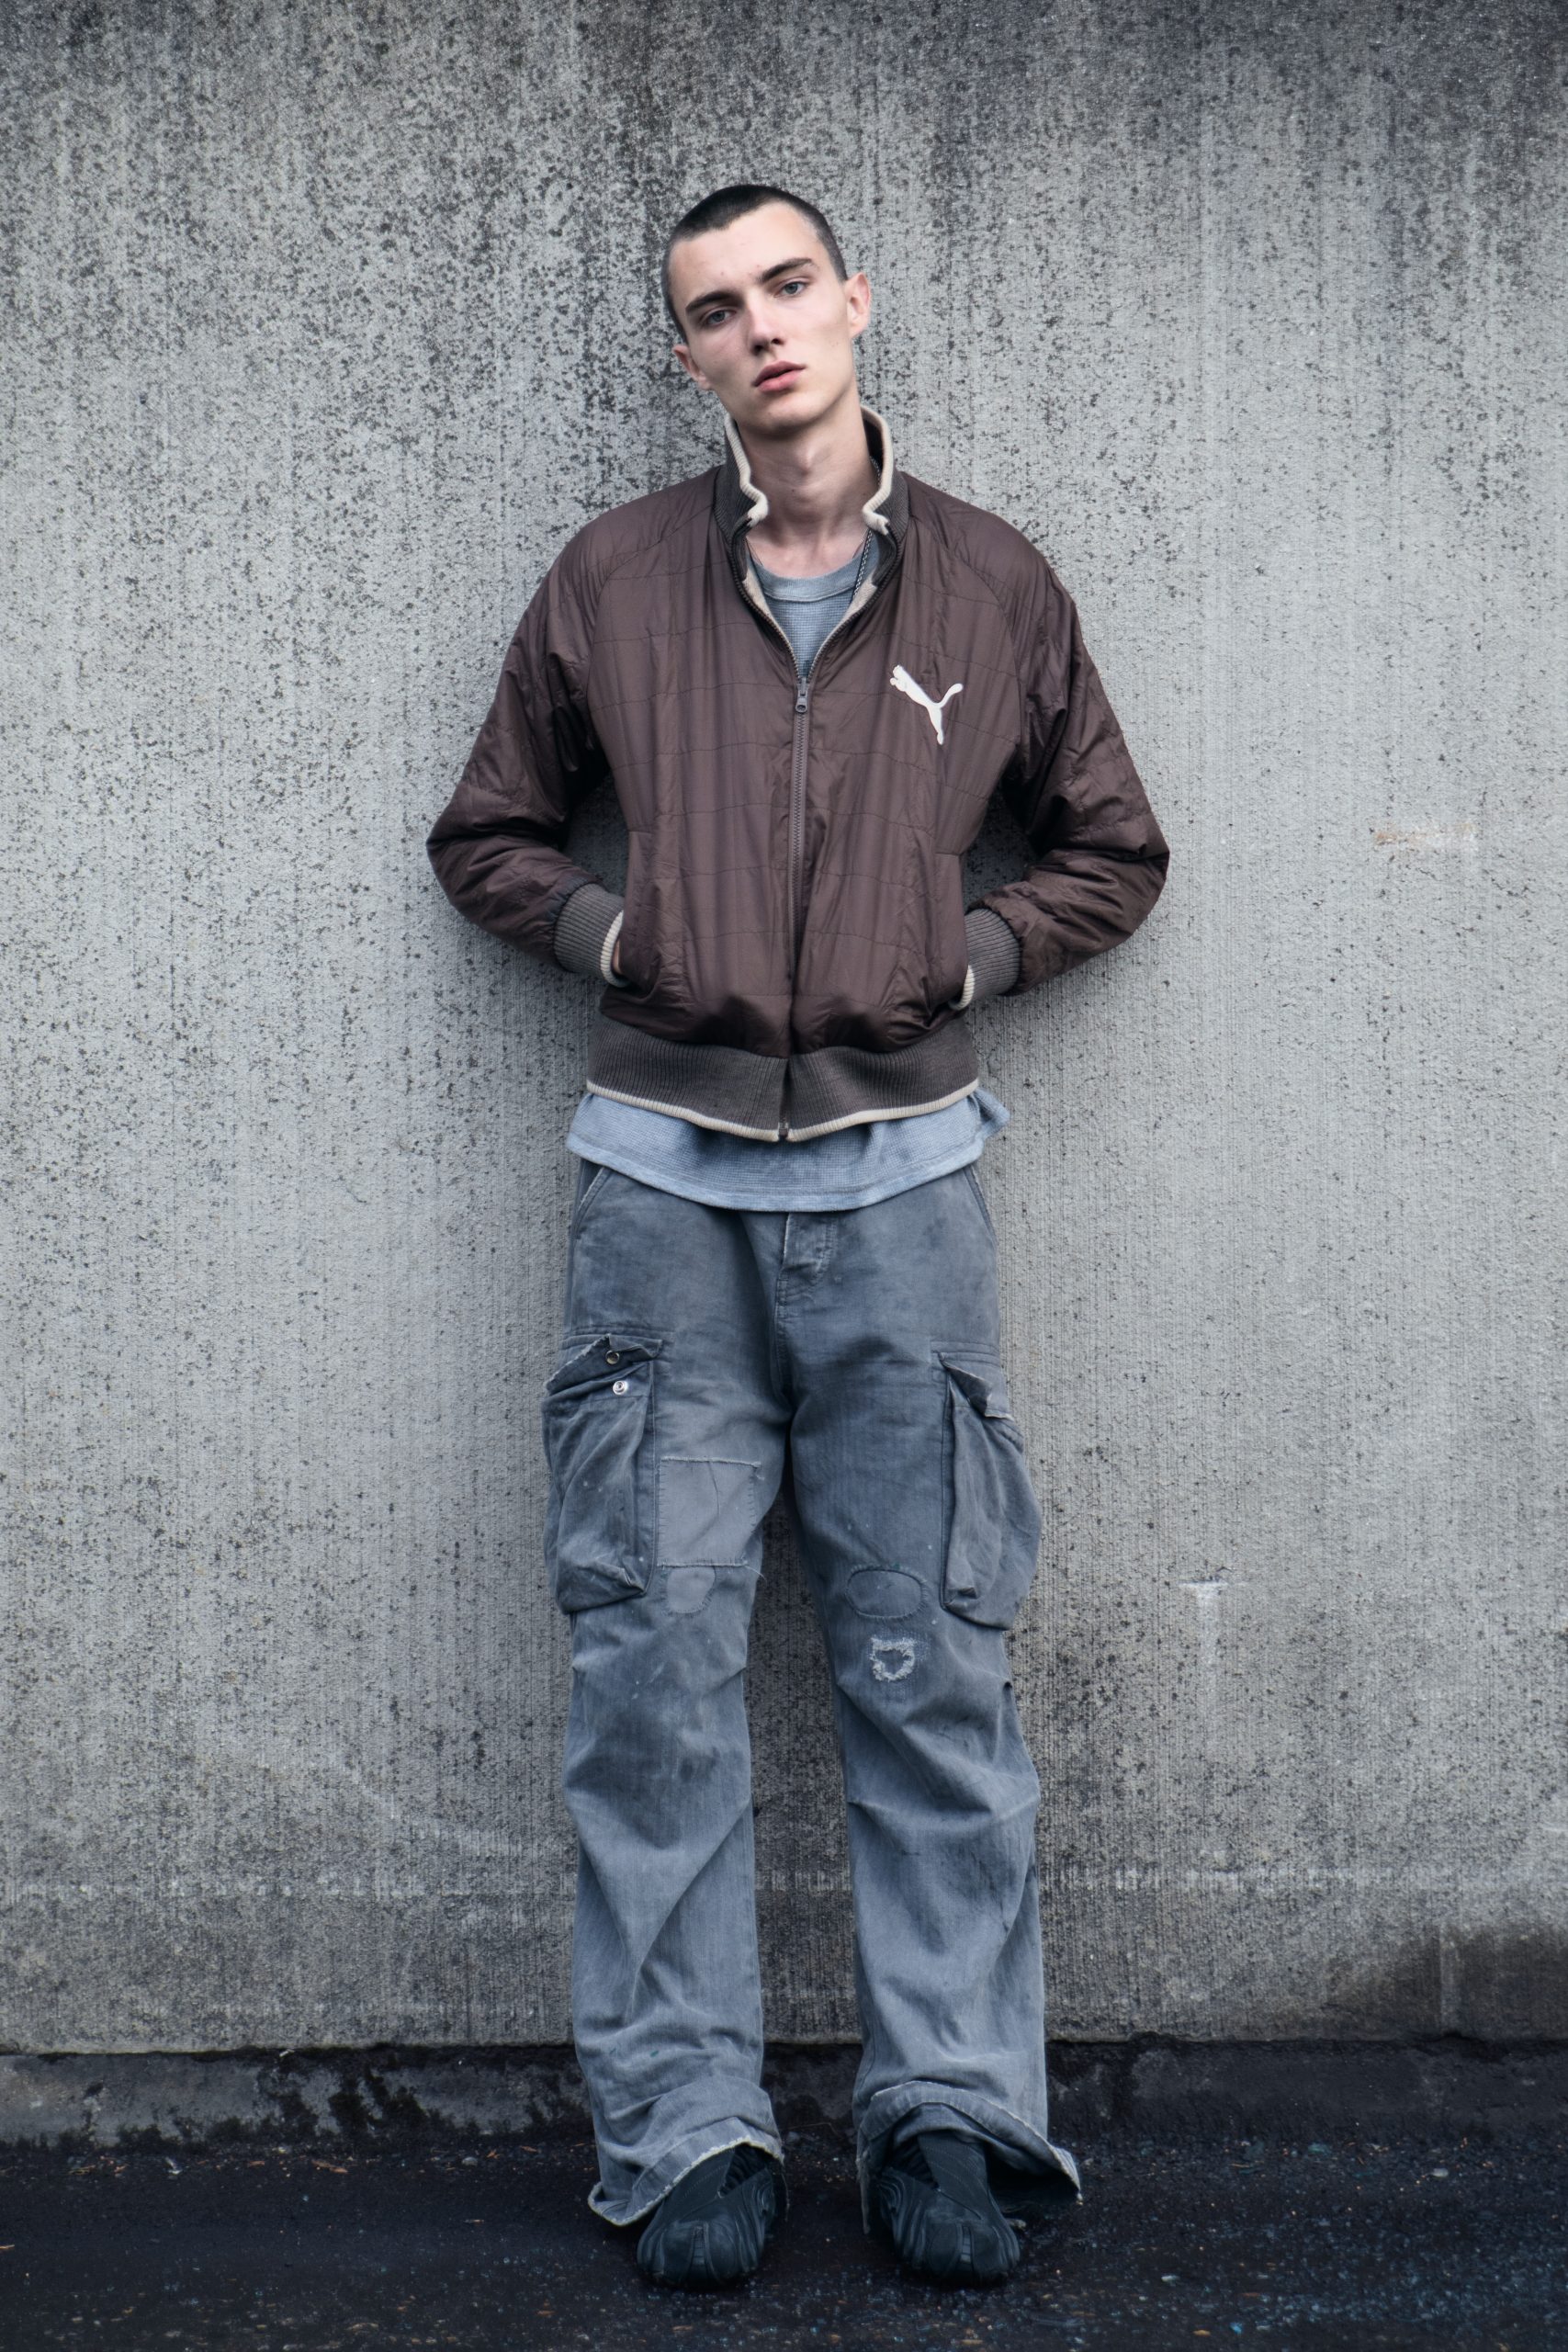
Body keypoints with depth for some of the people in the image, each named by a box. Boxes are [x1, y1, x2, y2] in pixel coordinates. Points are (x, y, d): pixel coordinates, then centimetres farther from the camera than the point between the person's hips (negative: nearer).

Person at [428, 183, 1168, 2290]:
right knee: (656, 1663, 0)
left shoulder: (993, 588, 9)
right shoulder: (612, 581, 8)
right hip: (666, 1181, 0)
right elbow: (486, 835, 18)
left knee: (933, 1663, 2)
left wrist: (972, 957, 4)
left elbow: (1112, 850, 18)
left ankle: (950, 2112, 14)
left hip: (899, 1178, 0)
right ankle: (684, 2130, 11)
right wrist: (613, 935, 2)